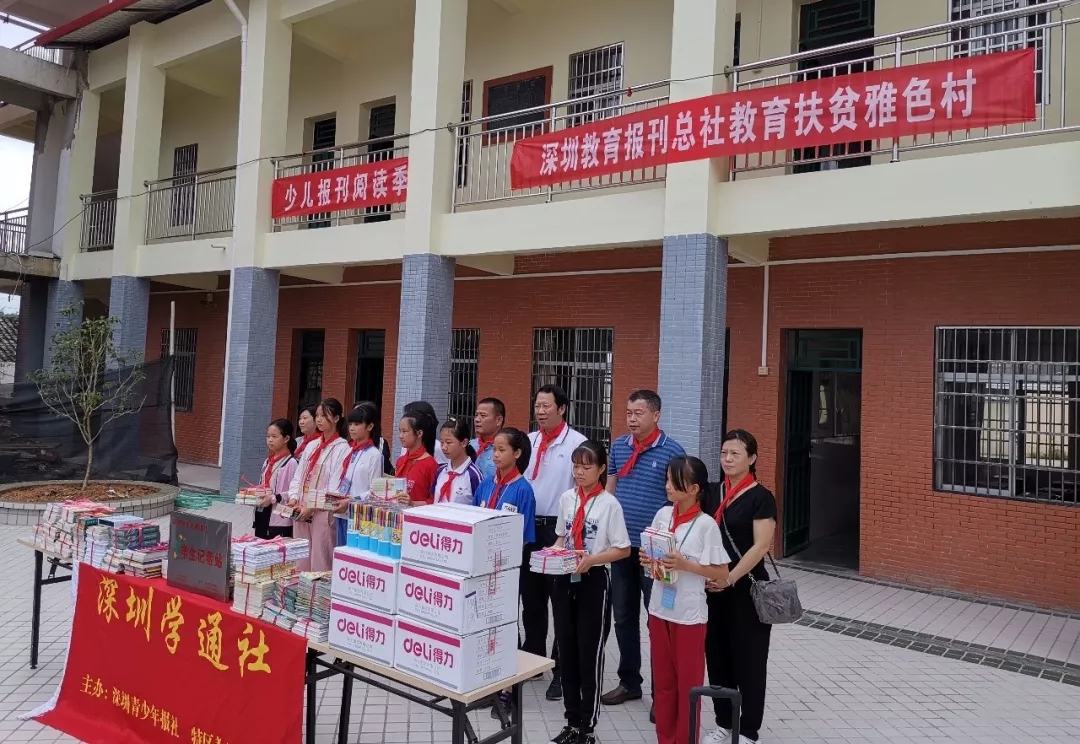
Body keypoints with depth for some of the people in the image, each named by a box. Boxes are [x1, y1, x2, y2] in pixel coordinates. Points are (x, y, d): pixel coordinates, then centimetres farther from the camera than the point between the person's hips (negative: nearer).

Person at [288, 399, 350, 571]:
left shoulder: (342, 449, -9)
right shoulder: (311, 446, 14)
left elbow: (335, 486, -14)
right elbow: (298, 476, 14)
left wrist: (312, 506, -15)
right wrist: (294, 498, -3)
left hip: (323, 512, -7)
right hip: (301, 510, 7)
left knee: (320, 563, -2)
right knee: (300, 561, 13)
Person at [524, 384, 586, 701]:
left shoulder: (577, 443, -10)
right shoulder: (528, 441, 9)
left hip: (560, 529, -6)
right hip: (528, 526, 6)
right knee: (531, 598, 16)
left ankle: (561, 670, 15)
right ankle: (532, 659, 32)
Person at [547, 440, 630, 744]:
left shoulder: (609, 503, -10)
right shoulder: (566, 499, 4)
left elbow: (623, 549, -9)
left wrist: (592, 560, -22)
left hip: (593, 582, -5)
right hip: (564, 580, 5)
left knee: (590, 655, 4)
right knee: (566, 653, 12)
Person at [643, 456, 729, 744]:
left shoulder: (706, 525, -15)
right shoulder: (662, 515, 0)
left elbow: (723, 575, -12)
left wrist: (685, 565, -21)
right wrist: (648, 561, -9)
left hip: (689, 614, -5)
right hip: (659, 609, 5)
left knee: (688, 683, 9)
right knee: (663, 680, 16)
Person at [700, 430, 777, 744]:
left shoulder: (761, 497, -9)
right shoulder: (712, 493, 7)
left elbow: (761, 546, -16)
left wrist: (730, 578, -23)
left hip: (748, 590, -5)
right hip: (713, 589, 5)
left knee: (748, 661, 7)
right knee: (717, 657, 13)